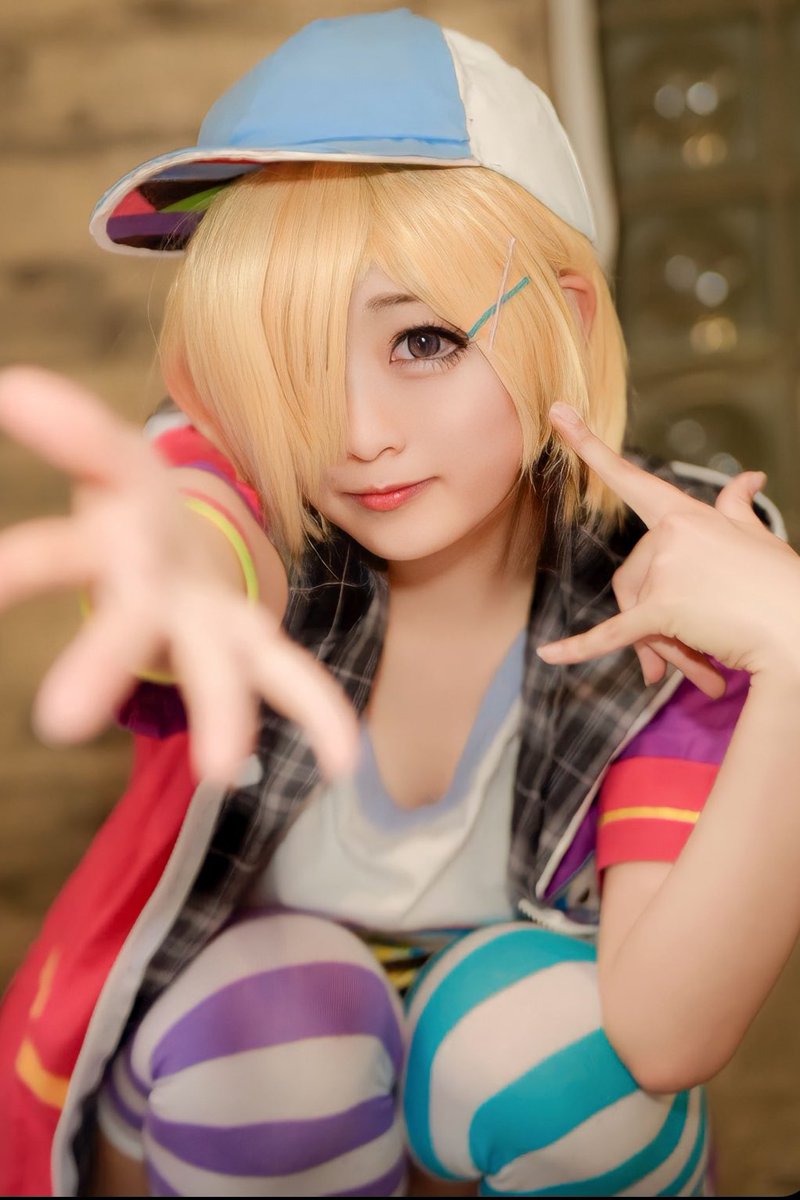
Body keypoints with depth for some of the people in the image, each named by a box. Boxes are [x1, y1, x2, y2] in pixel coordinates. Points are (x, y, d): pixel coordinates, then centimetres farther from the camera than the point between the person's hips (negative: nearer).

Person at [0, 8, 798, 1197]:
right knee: (274, 1024, -33)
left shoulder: (668, 589, -22)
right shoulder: (259, 498, -24)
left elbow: (665, 1033, -32)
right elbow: (197, 524, -51)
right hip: (221, 1082, 0)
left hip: (512, 1096, 1)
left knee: (548, 1032, -32)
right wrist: (166, 558, -75)